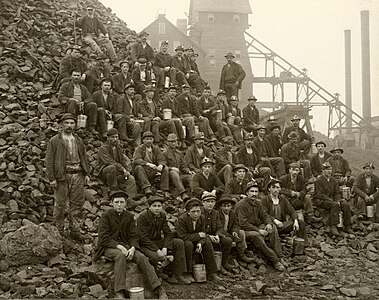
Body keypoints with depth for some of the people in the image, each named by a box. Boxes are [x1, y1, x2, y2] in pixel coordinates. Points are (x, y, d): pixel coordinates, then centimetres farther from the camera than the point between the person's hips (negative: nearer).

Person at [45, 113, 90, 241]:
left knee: (77, 203, 6)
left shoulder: (78, 140, 16)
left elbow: (84, 158, 20)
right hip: (62, 176, -5)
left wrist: (87, 174, 11)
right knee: (60, 204, 0)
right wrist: (52, 178, -10)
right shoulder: (54, 141, 0)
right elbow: (49, 161, -4)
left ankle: (75, 230, 15)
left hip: (78, 175, 5)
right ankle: (58, 230, 13)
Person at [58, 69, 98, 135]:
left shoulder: (83, 88, 26)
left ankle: (91, 127, -22)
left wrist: (83, 102, -9)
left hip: (81, 107, 4)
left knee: (93, 105, -23)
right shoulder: (65, 86, 14)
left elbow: (89, 98, 15)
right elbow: (60, 98, 1)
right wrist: (71, 99, -16)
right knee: (72, 101, -37)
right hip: (68, 107, -3)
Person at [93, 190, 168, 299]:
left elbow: (134, 236, 5)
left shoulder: (129, 216, 8)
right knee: (121, 256, -37)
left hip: (126, 246, 4)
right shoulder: (106, 215, -5)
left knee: (141, 257, -24)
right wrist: (119, 247, -23)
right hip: (109, 247, -4)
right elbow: (103, 238, -12)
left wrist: (132, 248, -17)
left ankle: (160, 290, -28)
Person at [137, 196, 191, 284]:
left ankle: (178, 275, -10)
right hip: (145, 245, -6)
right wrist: (158, 251, -26)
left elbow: (168, 233, 1)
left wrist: (165, 248, -17)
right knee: (155, 256, -37)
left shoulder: (162, 216, 3)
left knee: (179, 243, -11)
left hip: (158, 242, 7)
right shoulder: (142, 217, -15)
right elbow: (143, 238, -21)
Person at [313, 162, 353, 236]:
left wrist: (338, 201, -9)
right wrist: (331, 200, -22)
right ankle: (333, 227, -36)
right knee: (334, 205, -34)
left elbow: (337, 193, 12)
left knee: (346, 205, -16)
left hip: (332, 200, 7)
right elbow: (320, 194, -14)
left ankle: (347, 226, -10)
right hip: (320, 201, -7)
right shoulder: (319, 180, -7)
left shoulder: (333, 181, 14)